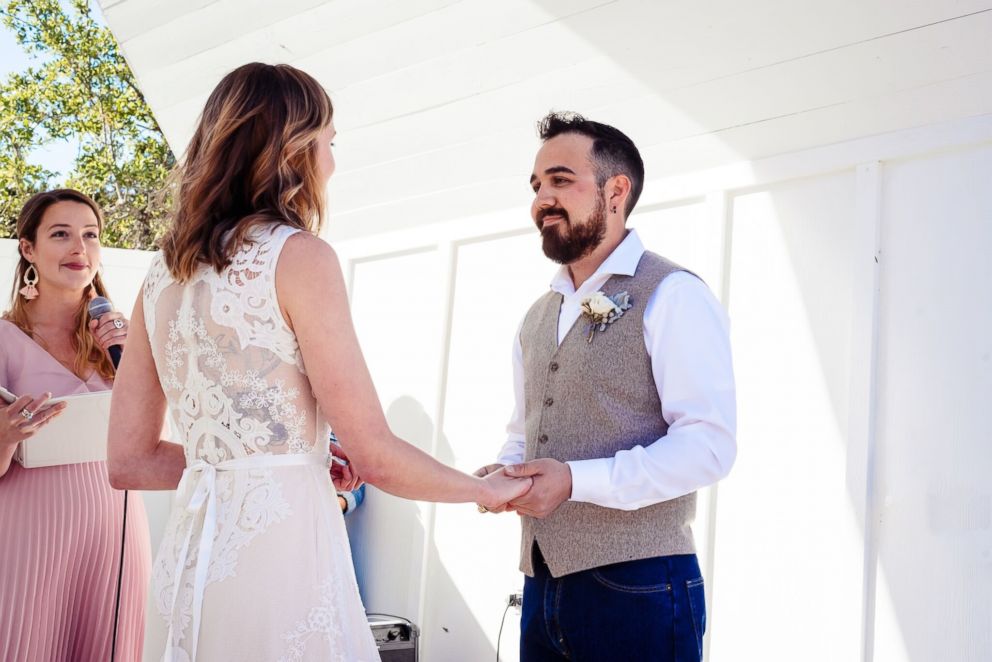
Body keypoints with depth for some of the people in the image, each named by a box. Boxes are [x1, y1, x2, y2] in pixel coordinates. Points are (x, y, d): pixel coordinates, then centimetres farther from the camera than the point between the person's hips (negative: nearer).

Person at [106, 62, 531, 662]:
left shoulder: (164, 273, 8)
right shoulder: (299, 256, -11)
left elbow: (131, 460, 11)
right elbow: (375, 456, -12)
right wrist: (487, 490, 4)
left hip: (191, 550, 7)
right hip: (279, 545, -7)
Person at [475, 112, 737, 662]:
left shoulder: (671, 296, -7)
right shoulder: (537, 317, 16)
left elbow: (709, 443, -16)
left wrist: (578, 481, -21)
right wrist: (503, 472, 2)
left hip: (638, 589, -6)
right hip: (544, 586, 7)